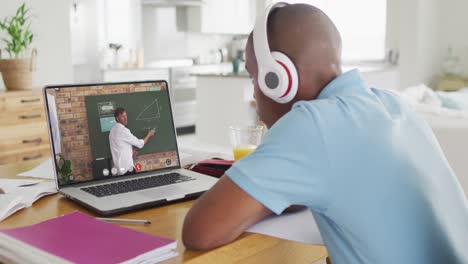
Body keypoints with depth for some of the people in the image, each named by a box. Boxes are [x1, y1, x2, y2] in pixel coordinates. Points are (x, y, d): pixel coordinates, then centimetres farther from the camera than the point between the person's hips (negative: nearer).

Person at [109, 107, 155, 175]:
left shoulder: (113, 130, 13)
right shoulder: (123, 130, -14)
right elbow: (140, 144, -6)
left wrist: (130, 151, 10)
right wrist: (149, 135, 9)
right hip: (126, 168, -9)